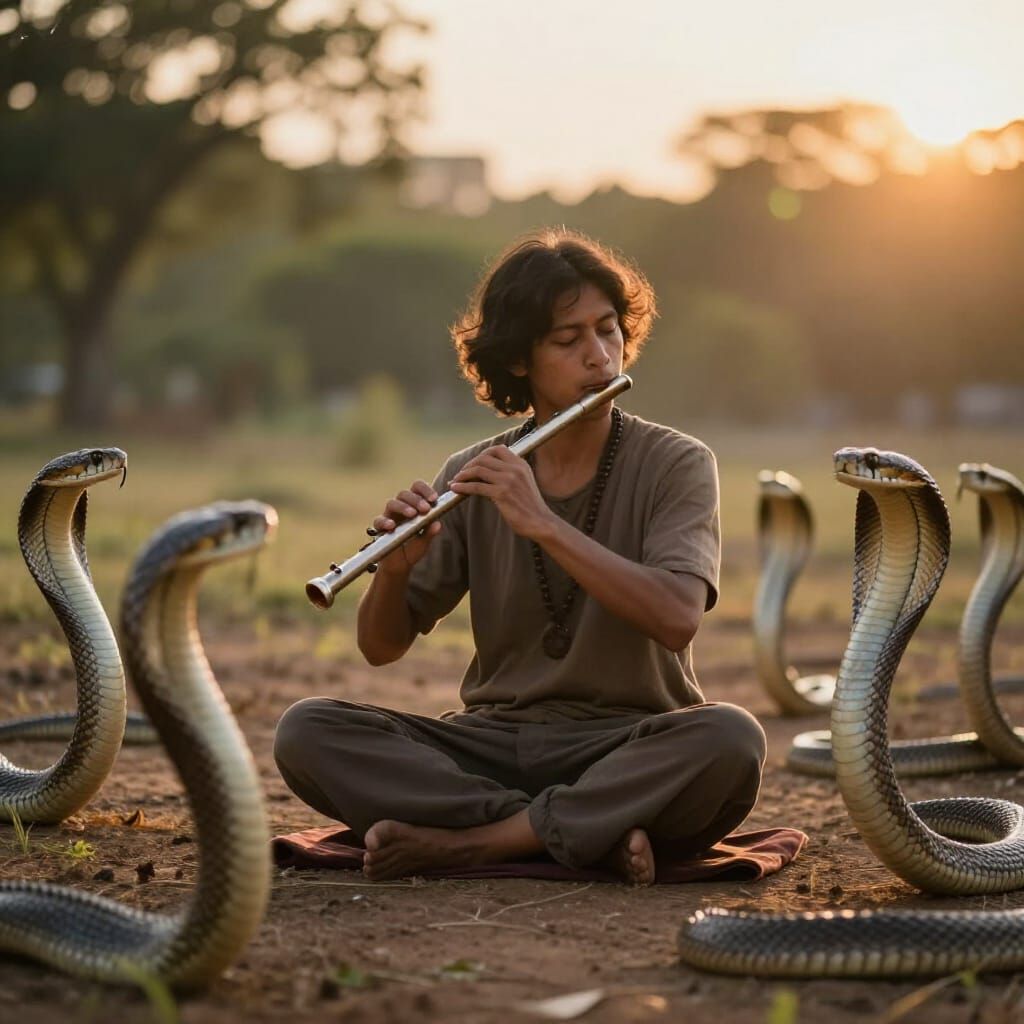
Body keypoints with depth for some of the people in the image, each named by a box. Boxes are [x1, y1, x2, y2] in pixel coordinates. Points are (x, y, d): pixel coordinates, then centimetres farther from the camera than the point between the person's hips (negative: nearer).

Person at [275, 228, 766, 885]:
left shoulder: (676, 465, -3)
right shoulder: (476, 477, 5)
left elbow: (676, 619, -21)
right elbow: (382, 647, 5)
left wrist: (543, 523, -26)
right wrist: (397, 567, -17)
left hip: (630, 750, -3)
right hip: (493, 744, 3)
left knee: (730, 740, -34)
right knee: (307, 733, -18)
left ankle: (466, 841, -23)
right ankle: (596, 837, -22)